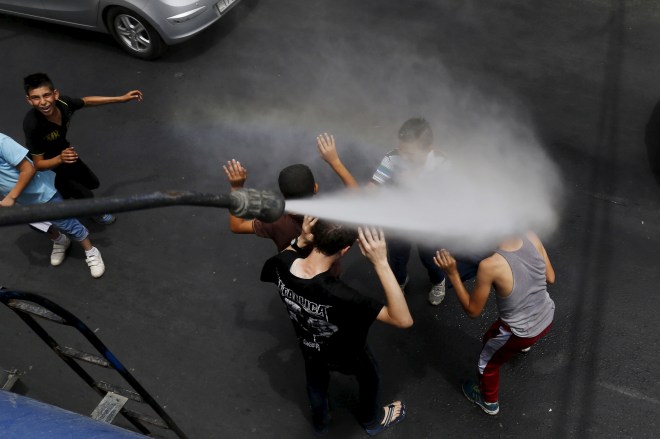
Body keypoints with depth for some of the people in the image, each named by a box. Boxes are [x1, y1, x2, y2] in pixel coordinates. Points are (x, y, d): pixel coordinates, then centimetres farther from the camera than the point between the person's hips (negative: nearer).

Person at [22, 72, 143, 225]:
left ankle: (63, 191, 48)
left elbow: (86, 101, -3)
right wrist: (60, 159, -50)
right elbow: (38, 164, -29)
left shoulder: (63, 103, -27)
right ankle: (94, 213, 34)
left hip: (64, 153, 6)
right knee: (86, 196, -2)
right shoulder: (32, 125, -41)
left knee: (93, 183, 21)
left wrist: (122, 98, 1)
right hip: (49, 166, -6)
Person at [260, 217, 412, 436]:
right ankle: (372, 419, 63)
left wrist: (300, 241, -19)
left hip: (309, 346, 4)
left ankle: (320, 422, 67)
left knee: (316, 382, 37)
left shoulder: (282, 263, -33)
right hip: (346, 354, -4)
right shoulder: (338, 294, -49)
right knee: (369, 379, 32)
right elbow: (403, 320, -46)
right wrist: (381, 263, -53)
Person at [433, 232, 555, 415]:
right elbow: (550, 278, -1)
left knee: (487, 363, 25)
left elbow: (473, 310, -19)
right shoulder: (531, 237, -18)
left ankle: (489, 402, 52)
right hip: (547, 318, 6)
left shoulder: (490, 266, -35)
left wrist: (452, 273, -21)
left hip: (521, 331, -6)